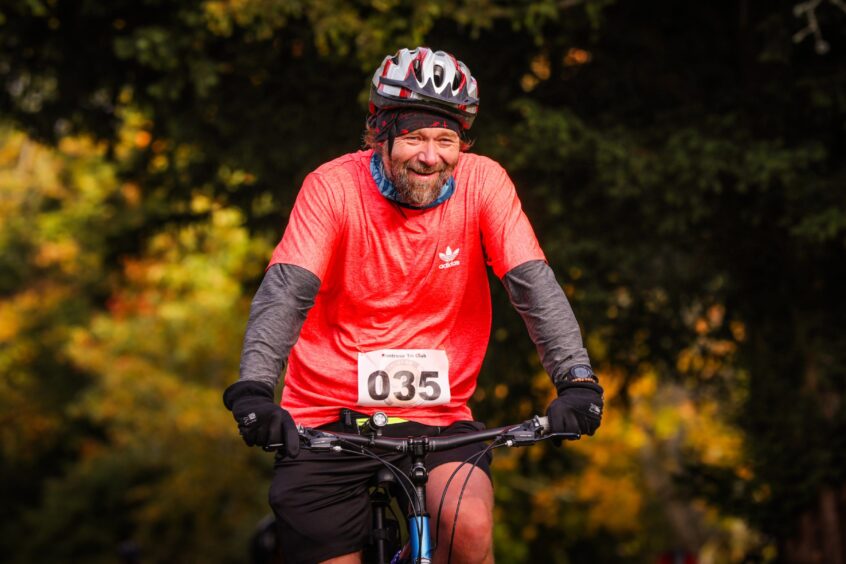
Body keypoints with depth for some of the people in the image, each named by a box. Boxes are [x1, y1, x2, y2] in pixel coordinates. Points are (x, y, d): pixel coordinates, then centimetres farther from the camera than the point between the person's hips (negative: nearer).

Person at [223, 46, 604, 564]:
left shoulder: (483, 183, -6)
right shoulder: (333, 186, -10)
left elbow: (534, 283, -13)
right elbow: (286, 289, -19)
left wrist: (576, 379, -28)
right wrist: (253, 389, -35)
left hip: (436, 418, 1)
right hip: (327, 419, 0)